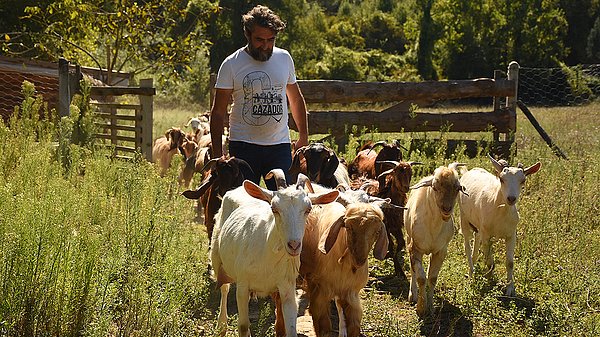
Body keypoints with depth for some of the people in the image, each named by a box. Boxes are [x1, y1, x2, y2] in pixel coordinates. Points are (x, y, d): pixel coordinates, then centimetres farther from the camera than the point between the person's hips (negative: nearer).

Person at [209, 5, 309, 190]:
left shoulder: (284, 58, 7)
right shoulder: (232, 64, -3)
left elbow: (296, 99, 20)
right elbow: (218, 112, -1)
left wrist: (303, 137, 17)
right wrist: (217, 153, -7)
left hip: (280, 145, 3)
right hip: (243, 146, -2)